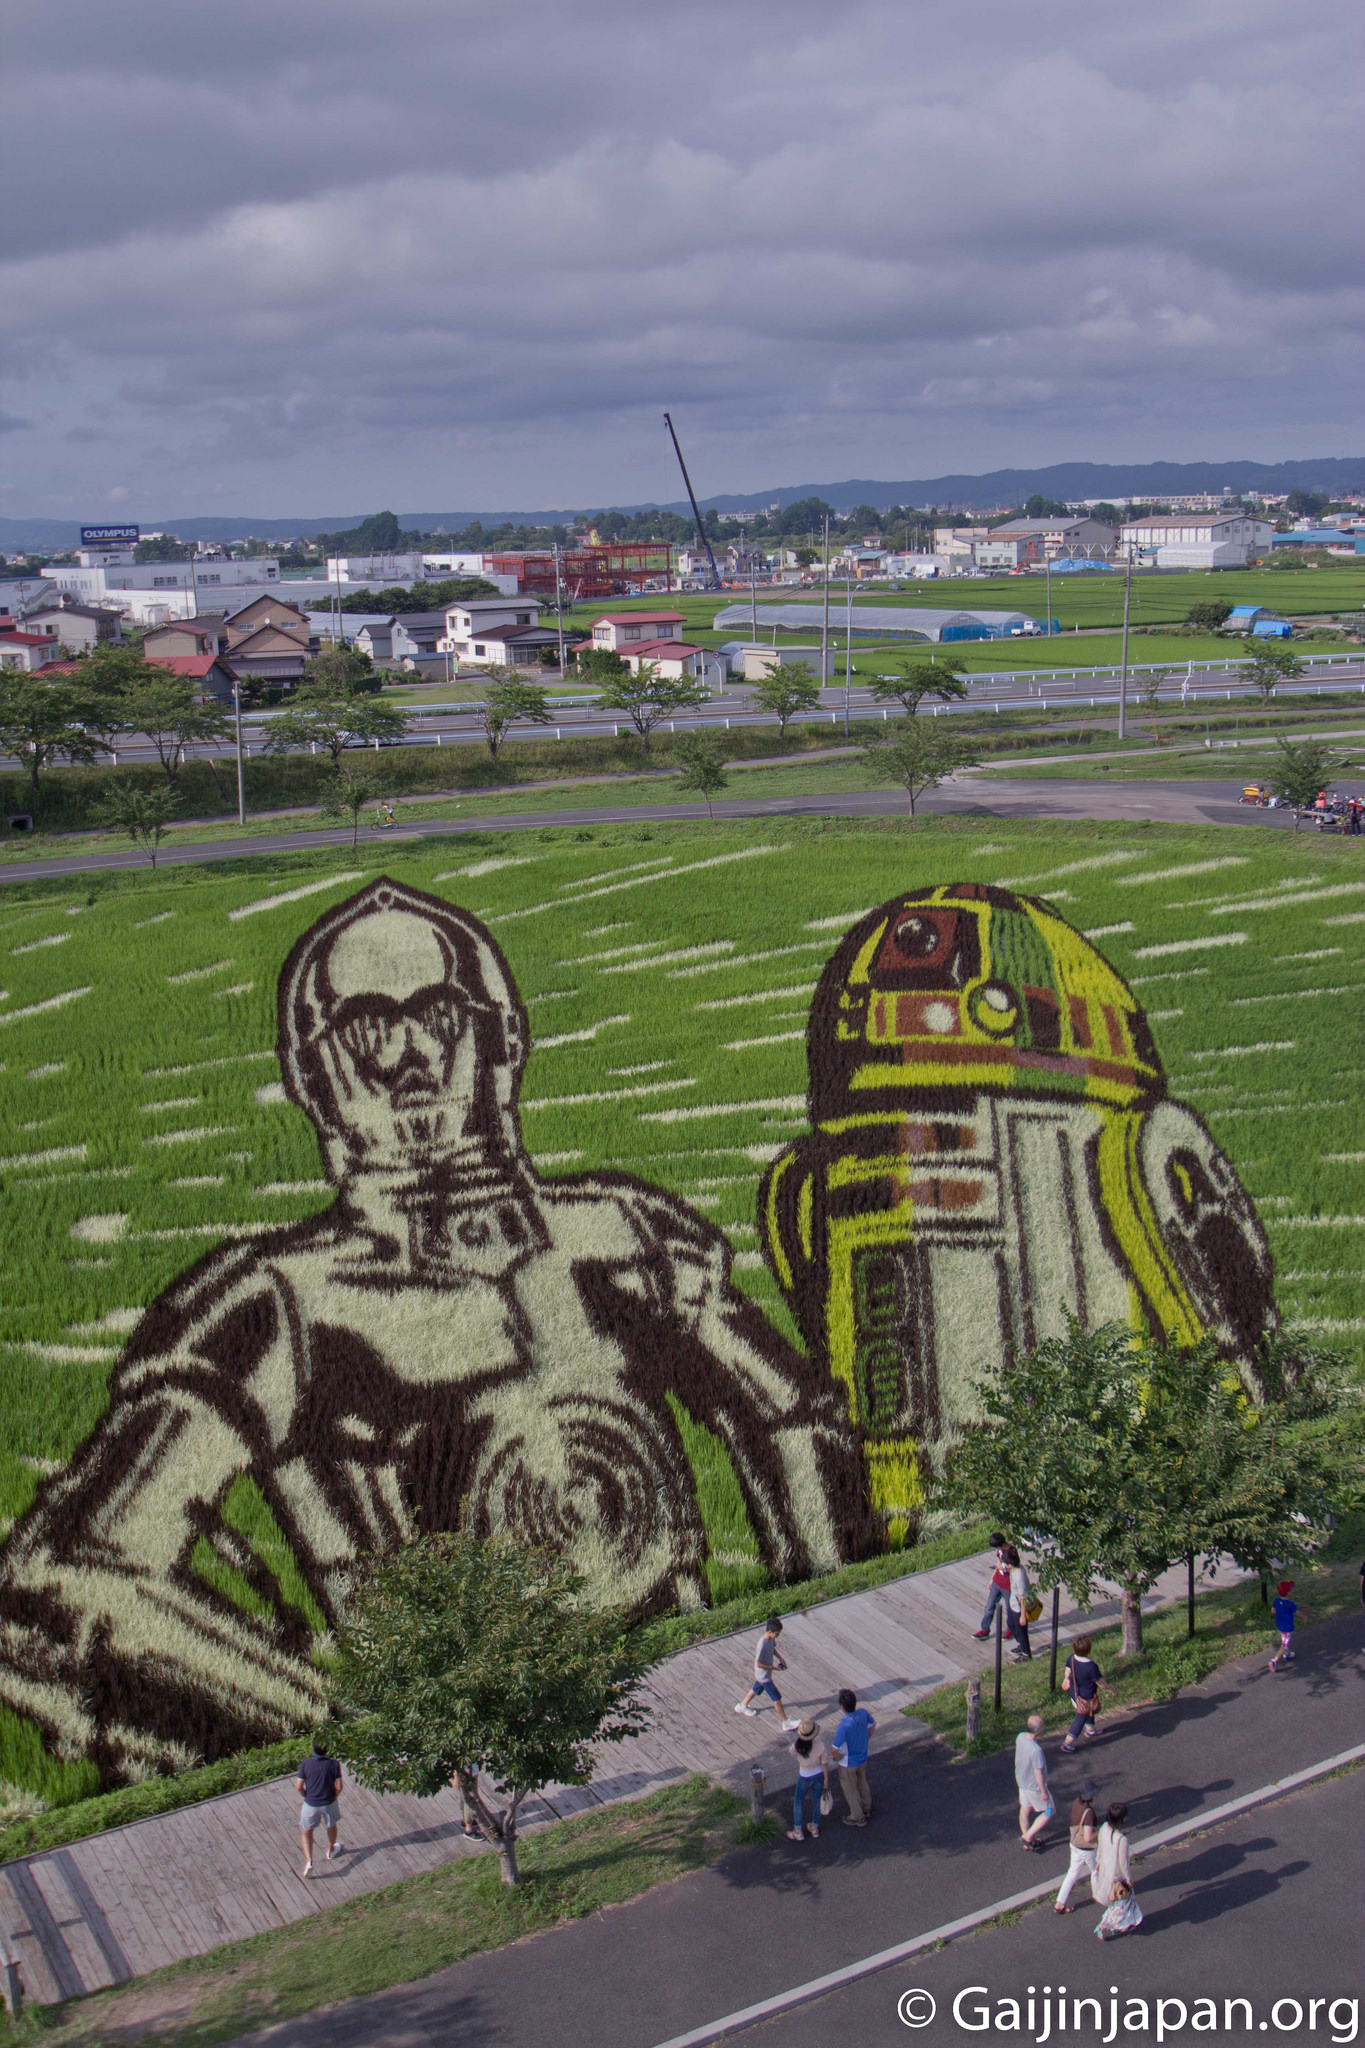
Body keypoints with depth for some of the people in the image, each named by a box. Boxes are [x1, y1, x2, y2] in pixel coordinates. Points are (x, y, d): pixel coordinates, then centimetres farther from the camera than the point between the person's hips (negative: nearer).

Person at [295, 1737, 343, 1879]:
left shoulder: (305, 1764, -20)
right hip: (329, 1803, 1)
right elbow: (338, 1787, -14)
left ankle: (308, 1861, 4)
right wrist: (334, 1797, 7)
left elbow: (299, 1787, -15)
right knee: (332, 1826, 29)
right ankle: (331, 1850, 50)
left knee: (306, 1831, 18)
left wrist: (306, 1796, 5)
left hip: (311, 1804, -1)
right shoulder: (334, 1764, -19)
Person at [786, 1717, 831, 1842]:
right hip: (819, 1774, 1)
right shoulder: (821, 1746, -28)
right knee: (816, 1801, 22)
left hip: (805, 1777, -1)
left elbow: (792, 1752, -5)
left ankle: (798, 1832, 28)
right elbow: (825, 1764, -15)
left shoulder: (797, 1746, -31)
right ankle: (815, 1828, 39)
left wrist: (798, 1737, -7)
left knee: (798, 1802, 20)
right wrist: (826, 1780, 0)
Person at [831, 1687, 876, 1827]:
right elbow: (872, 1725, 3)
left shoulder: (844, 1726, -39)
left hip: (848, 1764, -6)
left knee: (850, 1790, 19)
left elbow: (836, 1749, -33)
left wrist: (837, 1758, -10)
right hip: (863, 1758, 6)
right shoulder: (863, 1713, -20)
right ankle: (866, 1810, 50)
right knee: (862, 1784, 30)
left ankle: (858, 1818, 37)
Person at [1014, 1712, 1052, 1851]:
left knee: (1025, 1809, 24)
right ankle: (1028, 1836, 17)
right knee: (1049, 1812, 14)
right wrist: (1043, 1791, -13)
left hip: (1021, 1780, 8)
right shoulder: (1036, 1750, -38)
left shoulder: (1020, 1737, -14)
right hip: (1034, 1786, -8)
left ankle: (1026, 1841, 41)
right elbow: (1038, 1773, -28)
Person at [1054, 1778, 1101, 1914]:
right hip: (1087, 1850, -7)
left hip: (1075, 1845, 7)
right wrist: (1100, 1831, -18)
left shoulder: (1076, 1803, -9)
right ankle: (1097, 1896, 48)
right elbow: (1088, 1837, -33)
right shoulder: (1088, 1812, -34)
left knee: (1072, 1873, 19)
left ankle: (1059, 1904, 24)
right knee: (1096, 1871, 23)